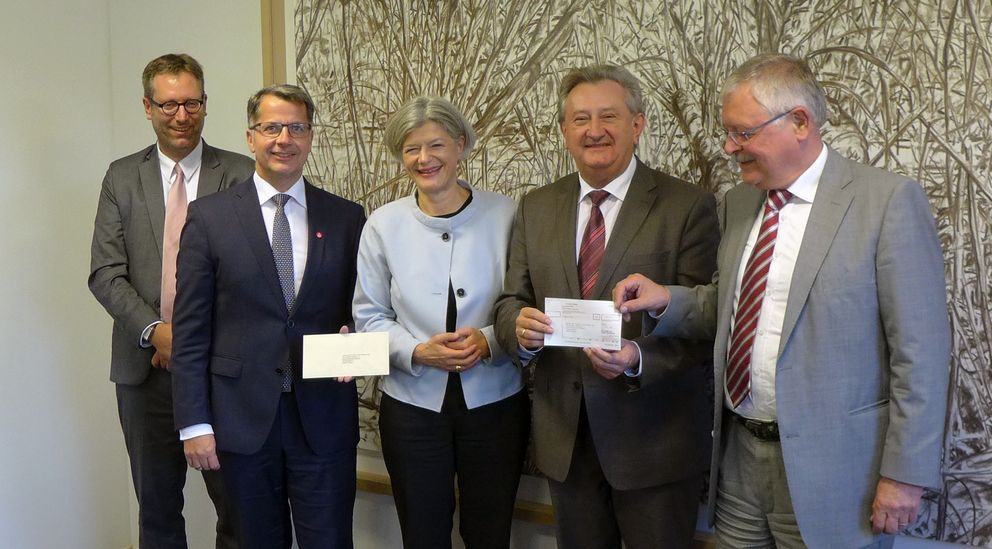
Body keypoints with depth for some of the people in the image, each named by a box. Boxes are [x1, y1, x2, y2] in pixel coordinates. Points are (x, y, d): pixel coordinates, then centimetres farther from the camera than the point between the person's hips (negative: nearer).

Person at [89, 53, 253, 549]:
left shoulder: (240, 174, 0)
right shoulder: (121, 177, 7)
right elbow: (105, 273, 2)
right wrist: (154, 331, -12)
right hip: (146, 364, 2)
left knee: (237, 504, 4)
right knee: (156, 504, 15)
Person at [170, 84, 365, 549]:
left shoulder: (347, 218, 5)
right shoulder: (209, 217, -1)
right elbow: (190, 330, -2)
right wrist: (194, 423, -5)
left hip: (323, 418, 1)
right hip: (243, 418, -1)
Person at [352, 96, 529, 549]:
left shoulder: (504, 215, -5)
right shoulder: (384, 224, -2)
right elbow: (369, 316, 2)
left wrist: (490, 341, -19)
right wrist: (418, 352, -15)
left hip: (494, 403, 0)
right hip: (412, 405, 1)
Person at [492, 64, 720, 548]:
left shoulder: (689, 207, -7)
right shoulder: (534, 208, 7)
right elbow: (511, 301, 6)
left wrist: (637, 358, -29)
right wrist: (520, 327, -17)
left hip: (654, 440, -4)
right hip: (564, 435, 4)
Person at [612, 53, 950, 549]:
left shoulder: (889, 201, -11)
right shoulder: (738, 203, 8)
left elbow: (920, 351, -11)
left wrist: (904, 473, -11)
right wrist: (666, 300, -3)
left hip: (829, 466, -5)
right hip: (738, 455, 6)